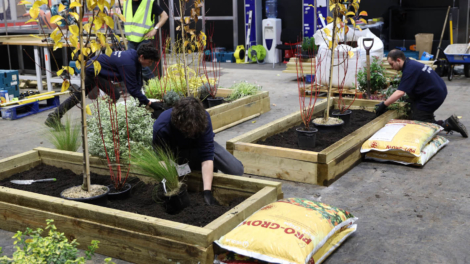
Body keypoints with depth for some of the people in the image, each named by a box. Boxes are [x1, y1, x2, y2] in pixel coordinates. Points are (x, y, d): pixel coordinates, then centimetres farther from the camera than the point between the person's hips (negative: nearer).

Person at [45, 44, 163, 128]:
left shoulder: (133, 55, -3)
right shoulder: (128, 63, -32)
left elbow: (138, 82, 3)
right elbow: (132, 88, -30)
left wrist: (141, 99, -3)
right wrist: (148, 103, -28)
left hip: (90, 67, 10)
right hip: (94, 70, -10)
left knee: (78, 95, 16)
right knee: (115, 94, -16)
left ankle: (54, 117, 23)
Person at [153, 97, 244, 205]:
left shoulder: (203, 117, -33)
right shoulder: (161, 128, -37)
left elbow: (207, 155, -34)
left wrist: (207, 191, -39)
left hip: (201, 145, 1)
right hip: (179, 152, 0)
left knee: (237, 170, -15)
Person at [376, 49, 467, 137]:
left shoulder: (409, 70, -21)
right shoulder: (411, 63, 10)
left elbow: (400, 92, -28)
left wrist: (384, 105, -23)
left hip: (433, 97, -10)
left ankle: (448, 124, -9)